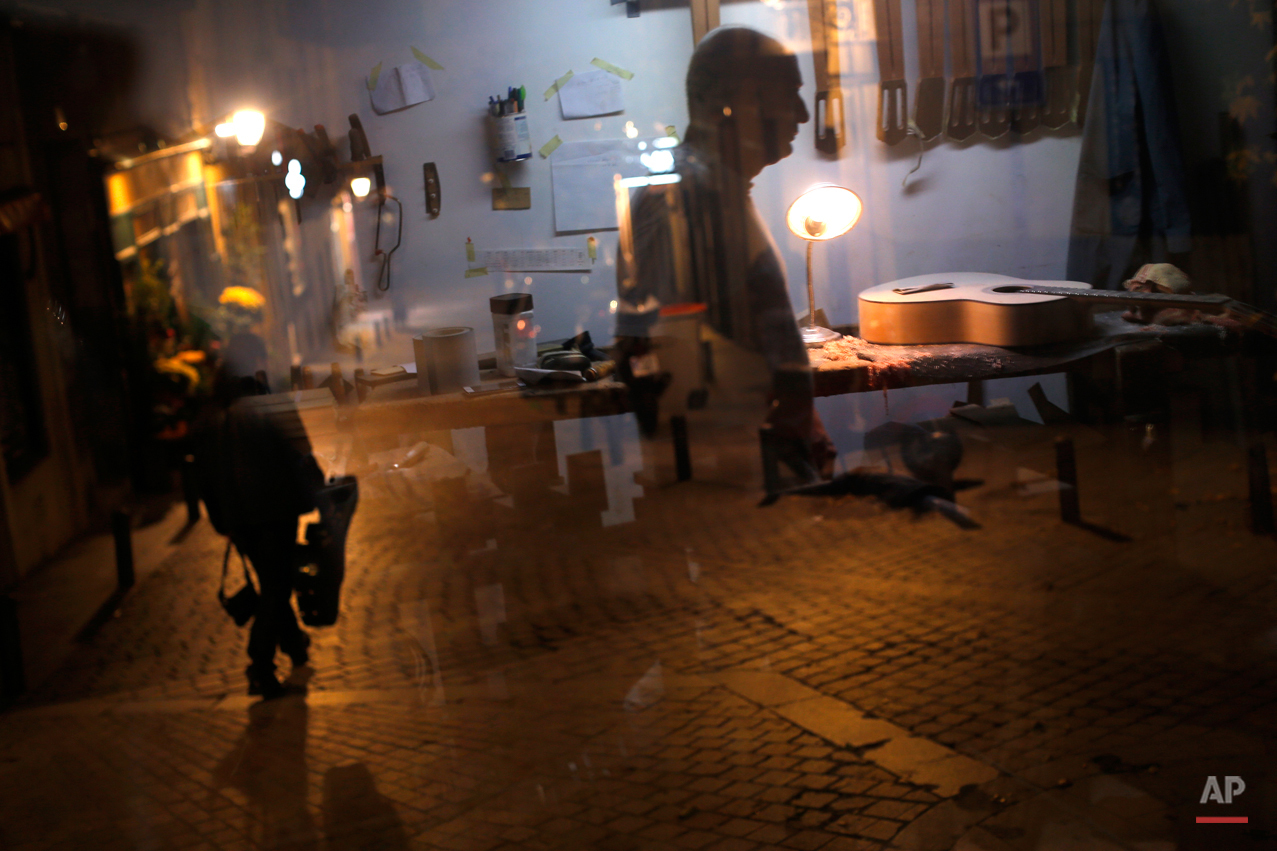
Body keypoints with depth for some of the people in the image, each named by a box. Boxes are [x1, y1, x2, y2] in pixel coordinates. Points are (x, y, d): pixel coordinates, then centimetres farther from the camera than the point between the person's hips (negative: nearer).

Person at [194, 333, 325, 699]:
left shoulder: (209, 418, 3)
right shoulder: (274, 408, -14)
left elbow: (205, 477, 9)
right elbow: (301, 459, -13)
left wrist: (222, 522, 17)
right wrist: (317, 491, 3)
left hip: (237, 516, 5)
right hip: (275, 511, -5)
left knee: (270, 582, 22)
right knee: (276, 586, 1)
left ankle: (294, 643, 38)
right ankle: (260, 669, -5)